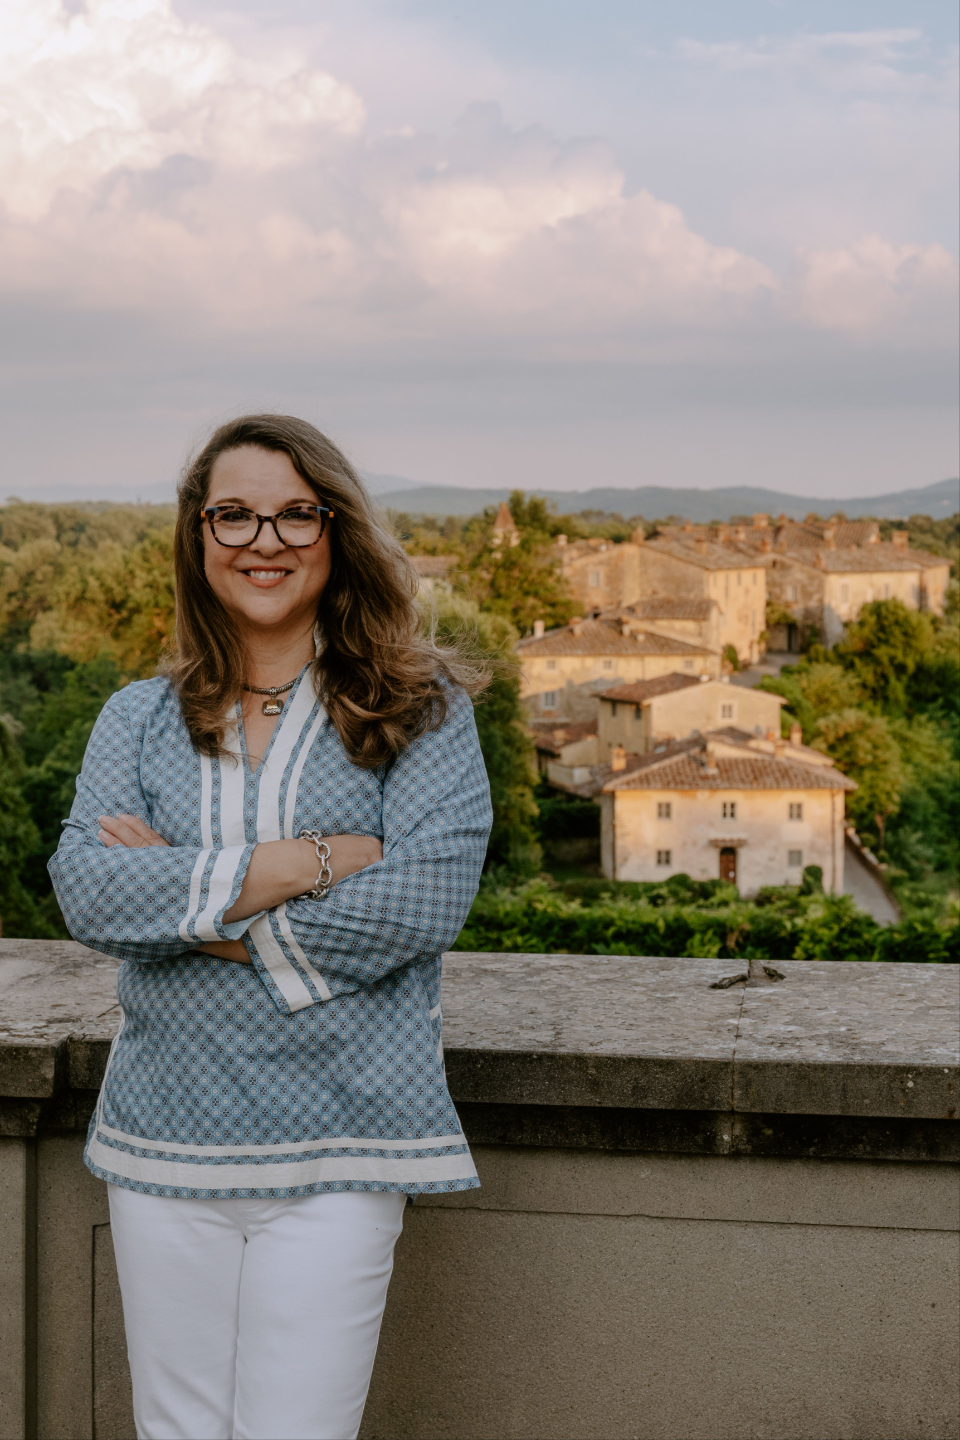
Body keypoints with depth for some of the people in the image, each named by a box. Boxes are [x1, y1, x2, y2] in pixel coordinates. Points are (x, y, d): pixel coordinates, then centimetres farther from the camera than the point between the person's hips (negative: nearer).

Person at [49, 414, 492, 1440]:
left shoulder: (419, 707, 0)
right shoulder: (140, 719, 8)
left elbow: (429, 901, -14)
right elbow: (87, 890, -8)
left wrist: (188, 897, -11)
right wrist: (304, 864, -15)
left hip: (341, 1145, -3)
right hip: (164, 1135, 3)